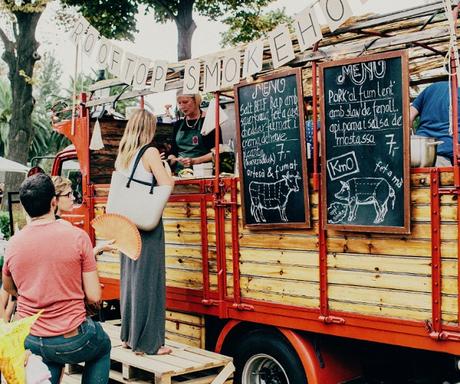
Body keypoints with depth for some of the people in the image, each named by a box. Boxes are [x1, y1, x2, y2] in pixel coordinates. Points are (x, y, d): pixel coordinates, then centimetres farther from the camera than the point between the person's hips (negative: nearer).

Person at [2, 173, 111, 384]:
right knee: (103, 345, 29)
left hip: (28, 342, 4)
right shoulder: (77, 236, -15)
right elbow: (94, 296, -12)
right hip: (72, 342, -4)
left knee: (51, 361, 37)